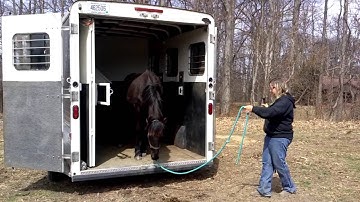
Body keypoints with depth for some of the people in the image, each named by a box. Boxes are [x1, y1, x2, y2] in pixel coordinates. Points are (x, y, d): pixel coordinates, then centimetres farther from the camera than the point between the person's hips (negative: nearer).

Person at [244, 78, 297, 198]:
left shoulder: (285, 102, -16)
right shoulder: (279, 101, 18)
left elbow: (269, 112, -29)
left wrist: (253, 109, -25)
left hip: (280, 138, -10)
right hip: (271, 136, 10)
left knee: (279, 164, 2)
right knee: (267, 162, 6)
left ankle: (290, 188, 22)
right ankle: (264, 189, 9)